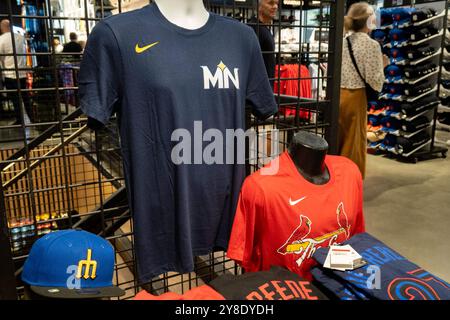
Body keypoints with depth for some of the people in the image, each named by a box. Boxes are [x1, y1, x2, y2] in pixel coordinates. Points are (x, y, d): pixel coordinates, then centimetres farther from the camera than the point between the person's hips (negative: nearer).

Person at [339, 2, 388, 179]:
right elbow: (375, 81, -12)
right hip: (355, 98, -6)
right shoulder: (371, 44, -10)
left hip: (337, 95, 6)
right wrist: (382, 65, 3)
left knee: (336, 142, 16)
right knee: (353, 144, 7)